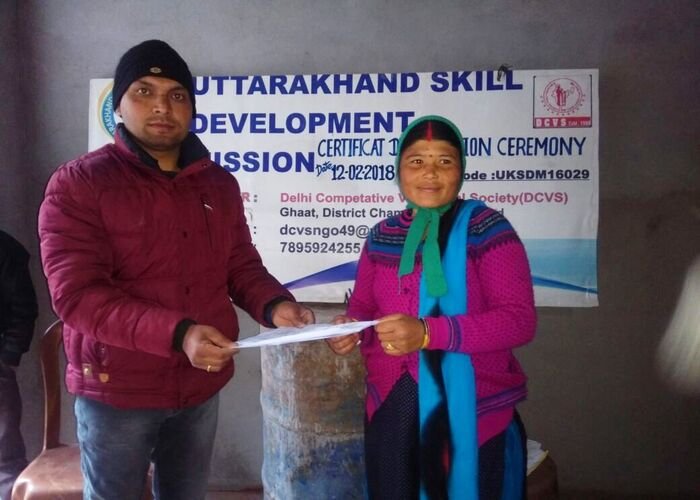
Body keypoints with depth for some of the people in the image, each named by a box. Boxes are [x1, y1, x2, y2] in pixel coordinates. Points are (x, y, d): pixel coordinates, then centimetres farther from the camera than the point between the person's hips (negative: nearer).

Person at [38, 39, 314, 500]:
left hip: (201, 387, 5)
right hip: (117, 390, -4)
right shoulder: (78, 184, -10)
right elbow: (77, 294, -19)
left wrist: (275, 306, -16)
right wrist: (177, 333, -31)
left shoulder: (220, 184, 5)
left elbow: (242, 266, 7)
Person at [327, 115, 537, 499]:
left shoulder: (487, 229, -10)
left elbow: (520, 320, -18)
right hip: (390, 413, 5)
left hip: (472, 416, -4)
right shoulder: (382, 236, 6)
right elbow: (363, 308, 14)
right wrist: (350, 328, -10)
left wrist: (427, 332, -28)